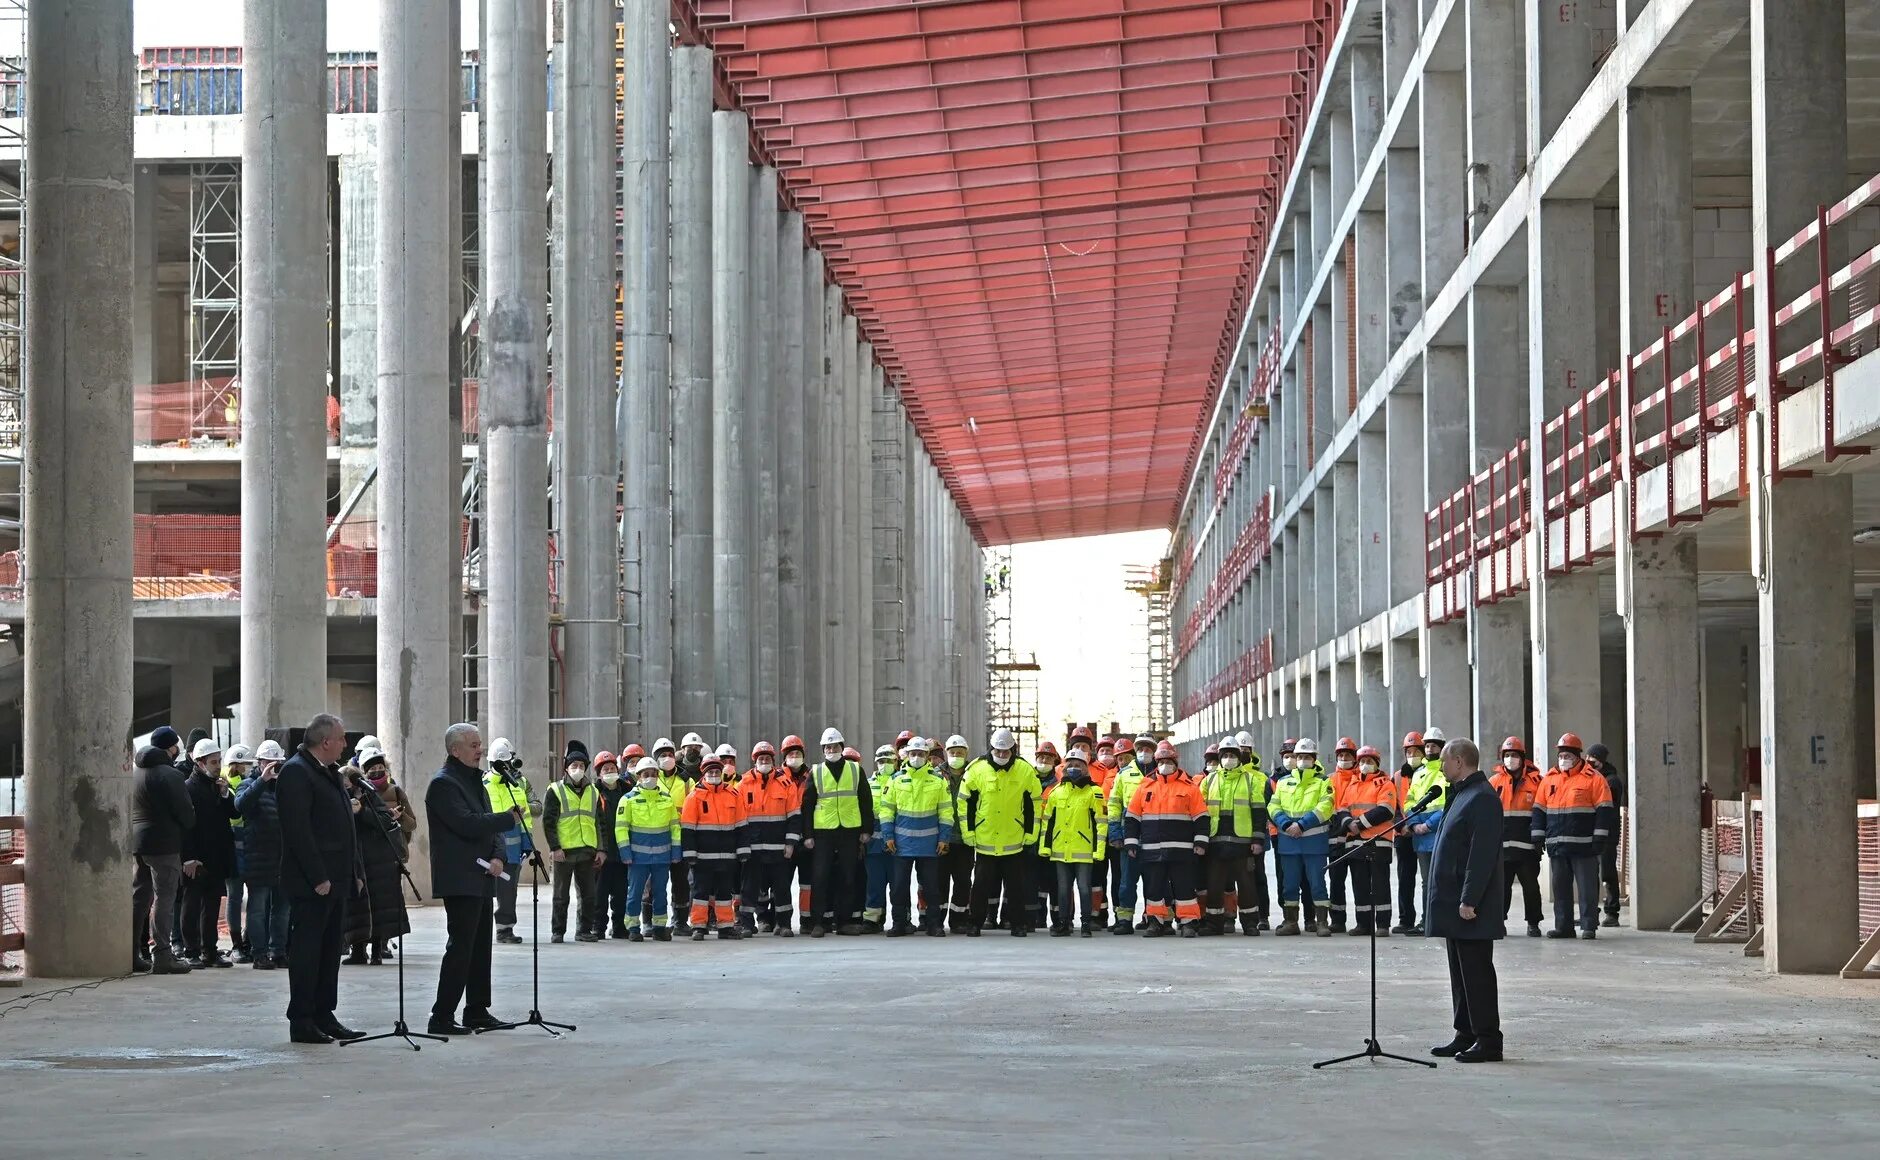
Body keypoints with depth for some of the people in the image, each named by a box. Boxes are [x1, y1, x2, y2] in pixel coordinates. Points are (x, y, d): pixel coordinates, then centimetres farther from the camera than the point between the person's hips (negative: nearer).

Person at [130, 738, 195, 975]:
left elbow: (130, 809, 16)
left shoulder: (135, 772, 13)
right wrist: (190, 826, 7)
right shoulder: (170, 775, -13)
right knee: (164, 898, -6)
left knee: (139, 897, 12)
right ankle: (161, 955, -9)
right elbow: (185, 813, -12)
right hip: (164, 844, -8)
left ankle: (132, 954, 14)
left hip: (136, 841, 8)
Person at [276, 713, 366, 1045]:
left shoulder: (329, 772, 18)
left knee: (330, 950, 12)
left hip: (335, 879, 10)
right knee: (306, 951, -5)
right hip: (312, 882, -10)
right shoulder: (296, 772, -13)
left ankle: (324, 1015, 18)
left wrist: (356, 871, 16)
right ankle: (301, 1021, -2)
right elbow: (298, 830, -19)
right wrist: (317, 878, -21)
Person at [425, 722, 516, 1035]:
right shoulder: (443, 783, -11)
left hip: (481, 879, 9)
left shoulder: (476, 780, 19)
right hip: (460, 879, -9)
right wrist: (510, 817, -15)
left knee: (481, 947, 12)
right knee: (460, 947, -11)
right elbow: (467, 824, -22)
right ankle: (442, 1018, -10)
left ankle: (477, 1011, 20)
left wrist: (499, 857, -2)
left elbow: (491, 824, 17)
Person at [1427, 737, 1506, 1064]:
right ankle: (1466, 1035, 20)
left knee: (1476, 972, -6)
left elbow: (1482, 855, -22)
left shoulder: (1482, 798, -16)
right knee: (1462, 972, 14)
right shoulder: (1462, 795, 17)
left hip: (1470, 906, -10)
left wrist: (1469, 901, -24)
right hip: (1454, 904, 10)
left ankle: (1488, 1041, -3)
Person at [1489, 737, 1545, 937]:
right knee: (1502, 884, 5)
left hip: (1527, 845, -2)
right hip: (1502, 844, 2)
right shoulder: (1494, 782, 7)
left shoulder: (1535, 781, 1)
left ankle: (1533, 924, 11)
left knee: (1530, 885, 3)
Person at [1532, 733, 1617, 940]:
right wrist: (1537, 836, 9)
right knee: (1560, 887, 8)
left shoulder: (1593, 779, -2)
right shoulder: (1549, 780, 13)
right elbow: (1539, 810, 17)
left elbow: (1604, 810, -4)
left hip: (1584, 845, -5)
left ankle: (1589, 926, 0)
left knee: (1587, 887, -3)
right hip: (1557, 845, 5)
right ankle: (1563, 926, 14)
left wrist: (1599, 837, -9)